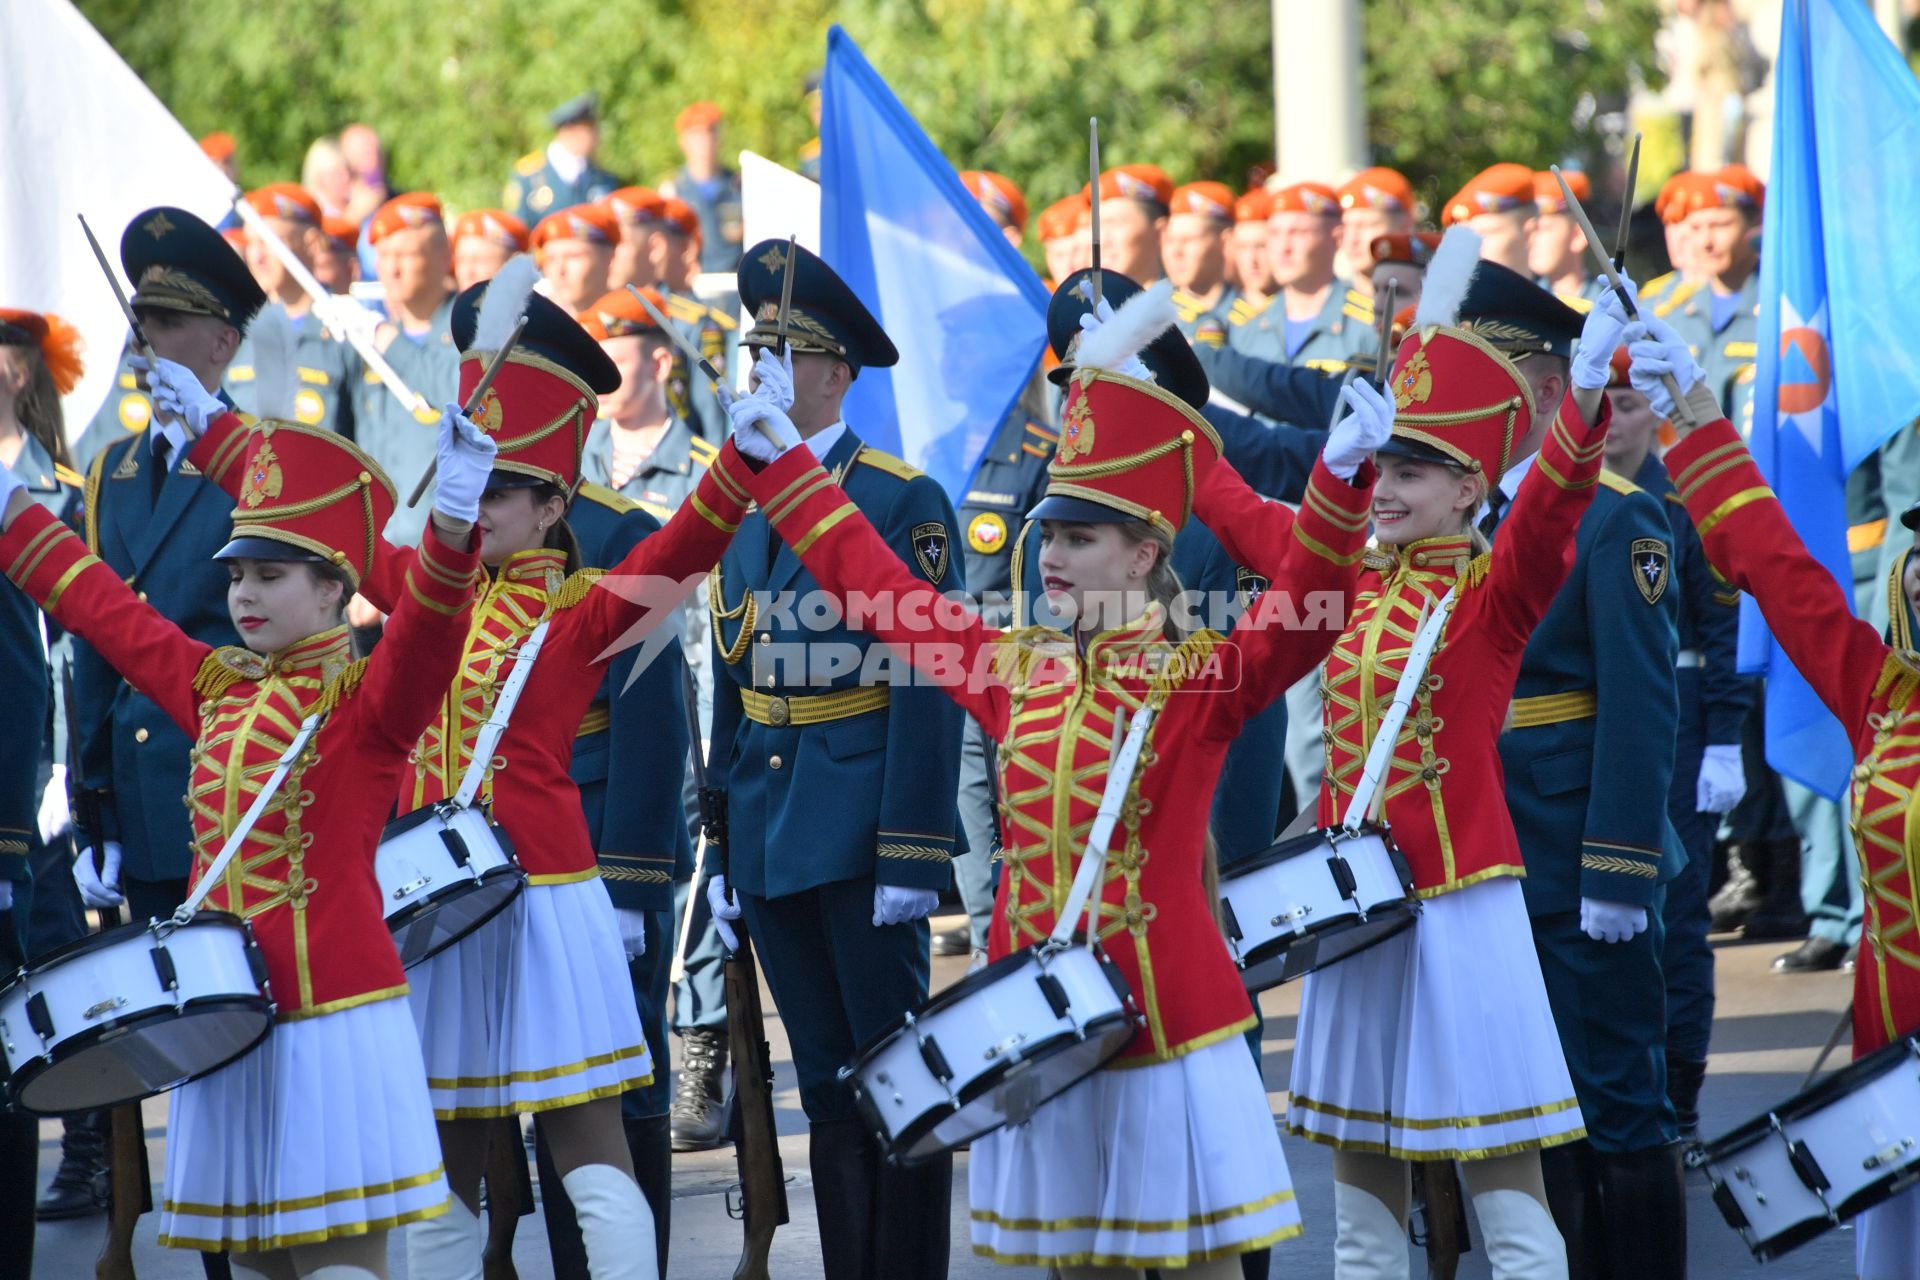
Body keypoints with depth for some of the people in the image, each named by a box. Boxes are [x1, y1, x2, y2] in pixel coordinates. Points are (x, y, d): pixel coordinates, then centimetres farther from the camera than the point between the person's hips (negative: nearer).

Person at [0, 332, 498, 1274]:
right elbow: (104, 607, 21)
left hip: (330, 1010, -7)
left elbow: (427, 631, -26)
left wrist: (453, 524, -44)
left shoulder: (367, 702, -7)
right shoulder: (213, 687, 11)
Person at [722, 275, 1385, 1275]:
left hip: (1163, 1011, -5)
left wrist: (1340, 482, -38)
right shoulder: (1014, 671, 9)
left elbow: (1306, 612, -23)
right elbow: (878, 583, 17)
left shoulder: (1198, 679, -7)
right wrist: (783, 461, 21)